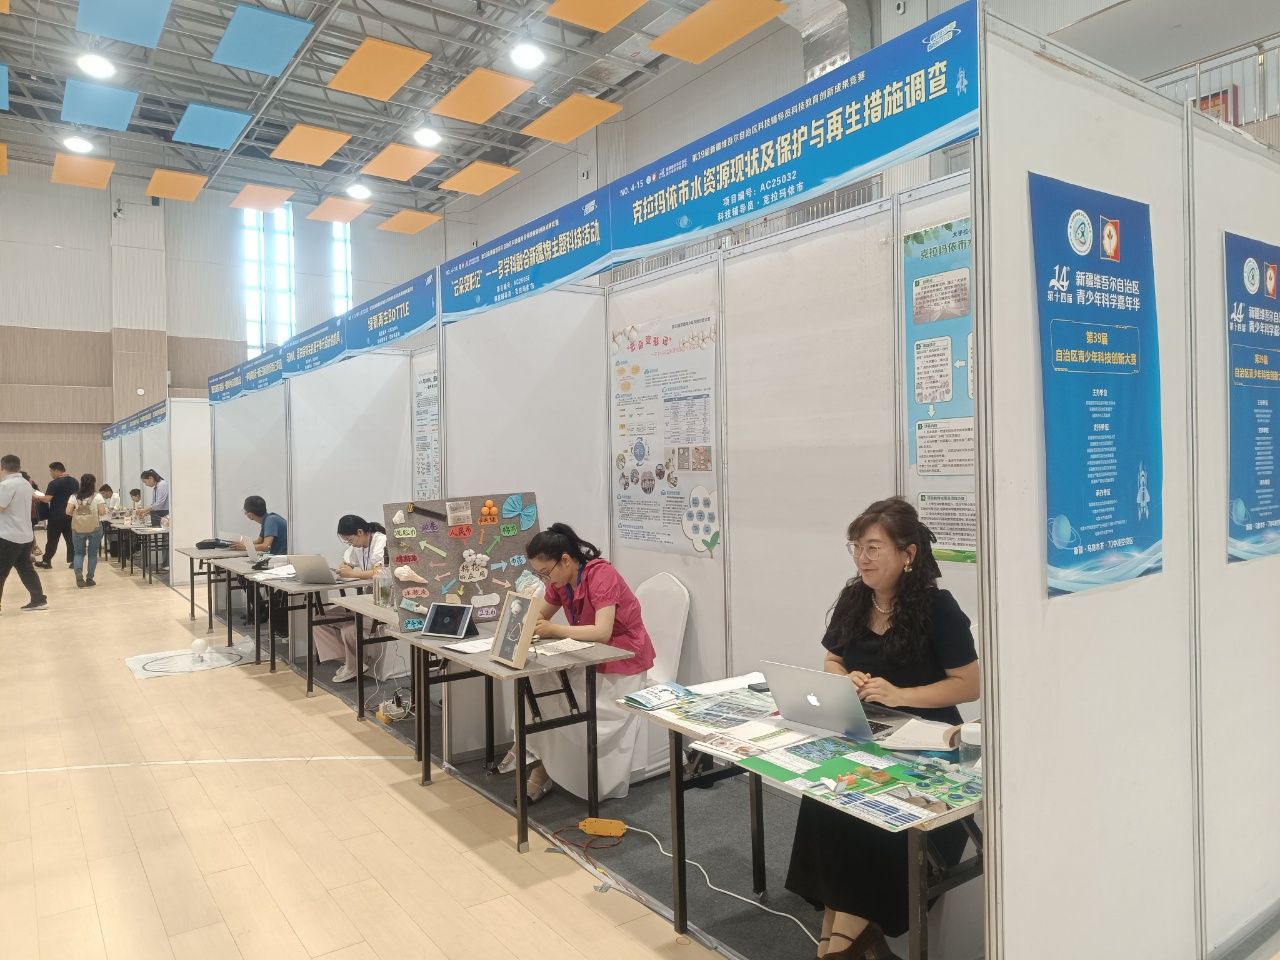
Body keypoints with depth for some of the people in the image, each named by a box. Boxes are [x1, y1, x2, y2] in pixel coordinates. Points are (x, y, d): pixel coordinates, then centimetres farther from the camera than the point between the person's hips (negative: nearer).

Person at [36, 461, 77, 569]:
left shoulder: (54, 483, -13)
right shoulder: (74, 481, 7)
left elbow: (47, 499, -19)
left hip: (56, 516, -5)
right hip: (71, 515, 5)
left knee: (52, 540, 5)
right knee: (71, 539, 5)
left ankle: (46, 561, 15)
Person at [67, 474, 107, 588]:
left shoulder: (74, 496, 2)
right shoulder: (97, 496, -4)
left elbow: (68, 512, -4)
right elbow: (102, 512, -10)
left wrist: (77, 514, 15)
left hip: (78, 528, 2)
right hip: (94, 527, -2)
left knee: (79, 552, 13)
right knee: (92, 553, 7)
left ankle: (78, 572, -12)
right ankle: (89, 579, 9)